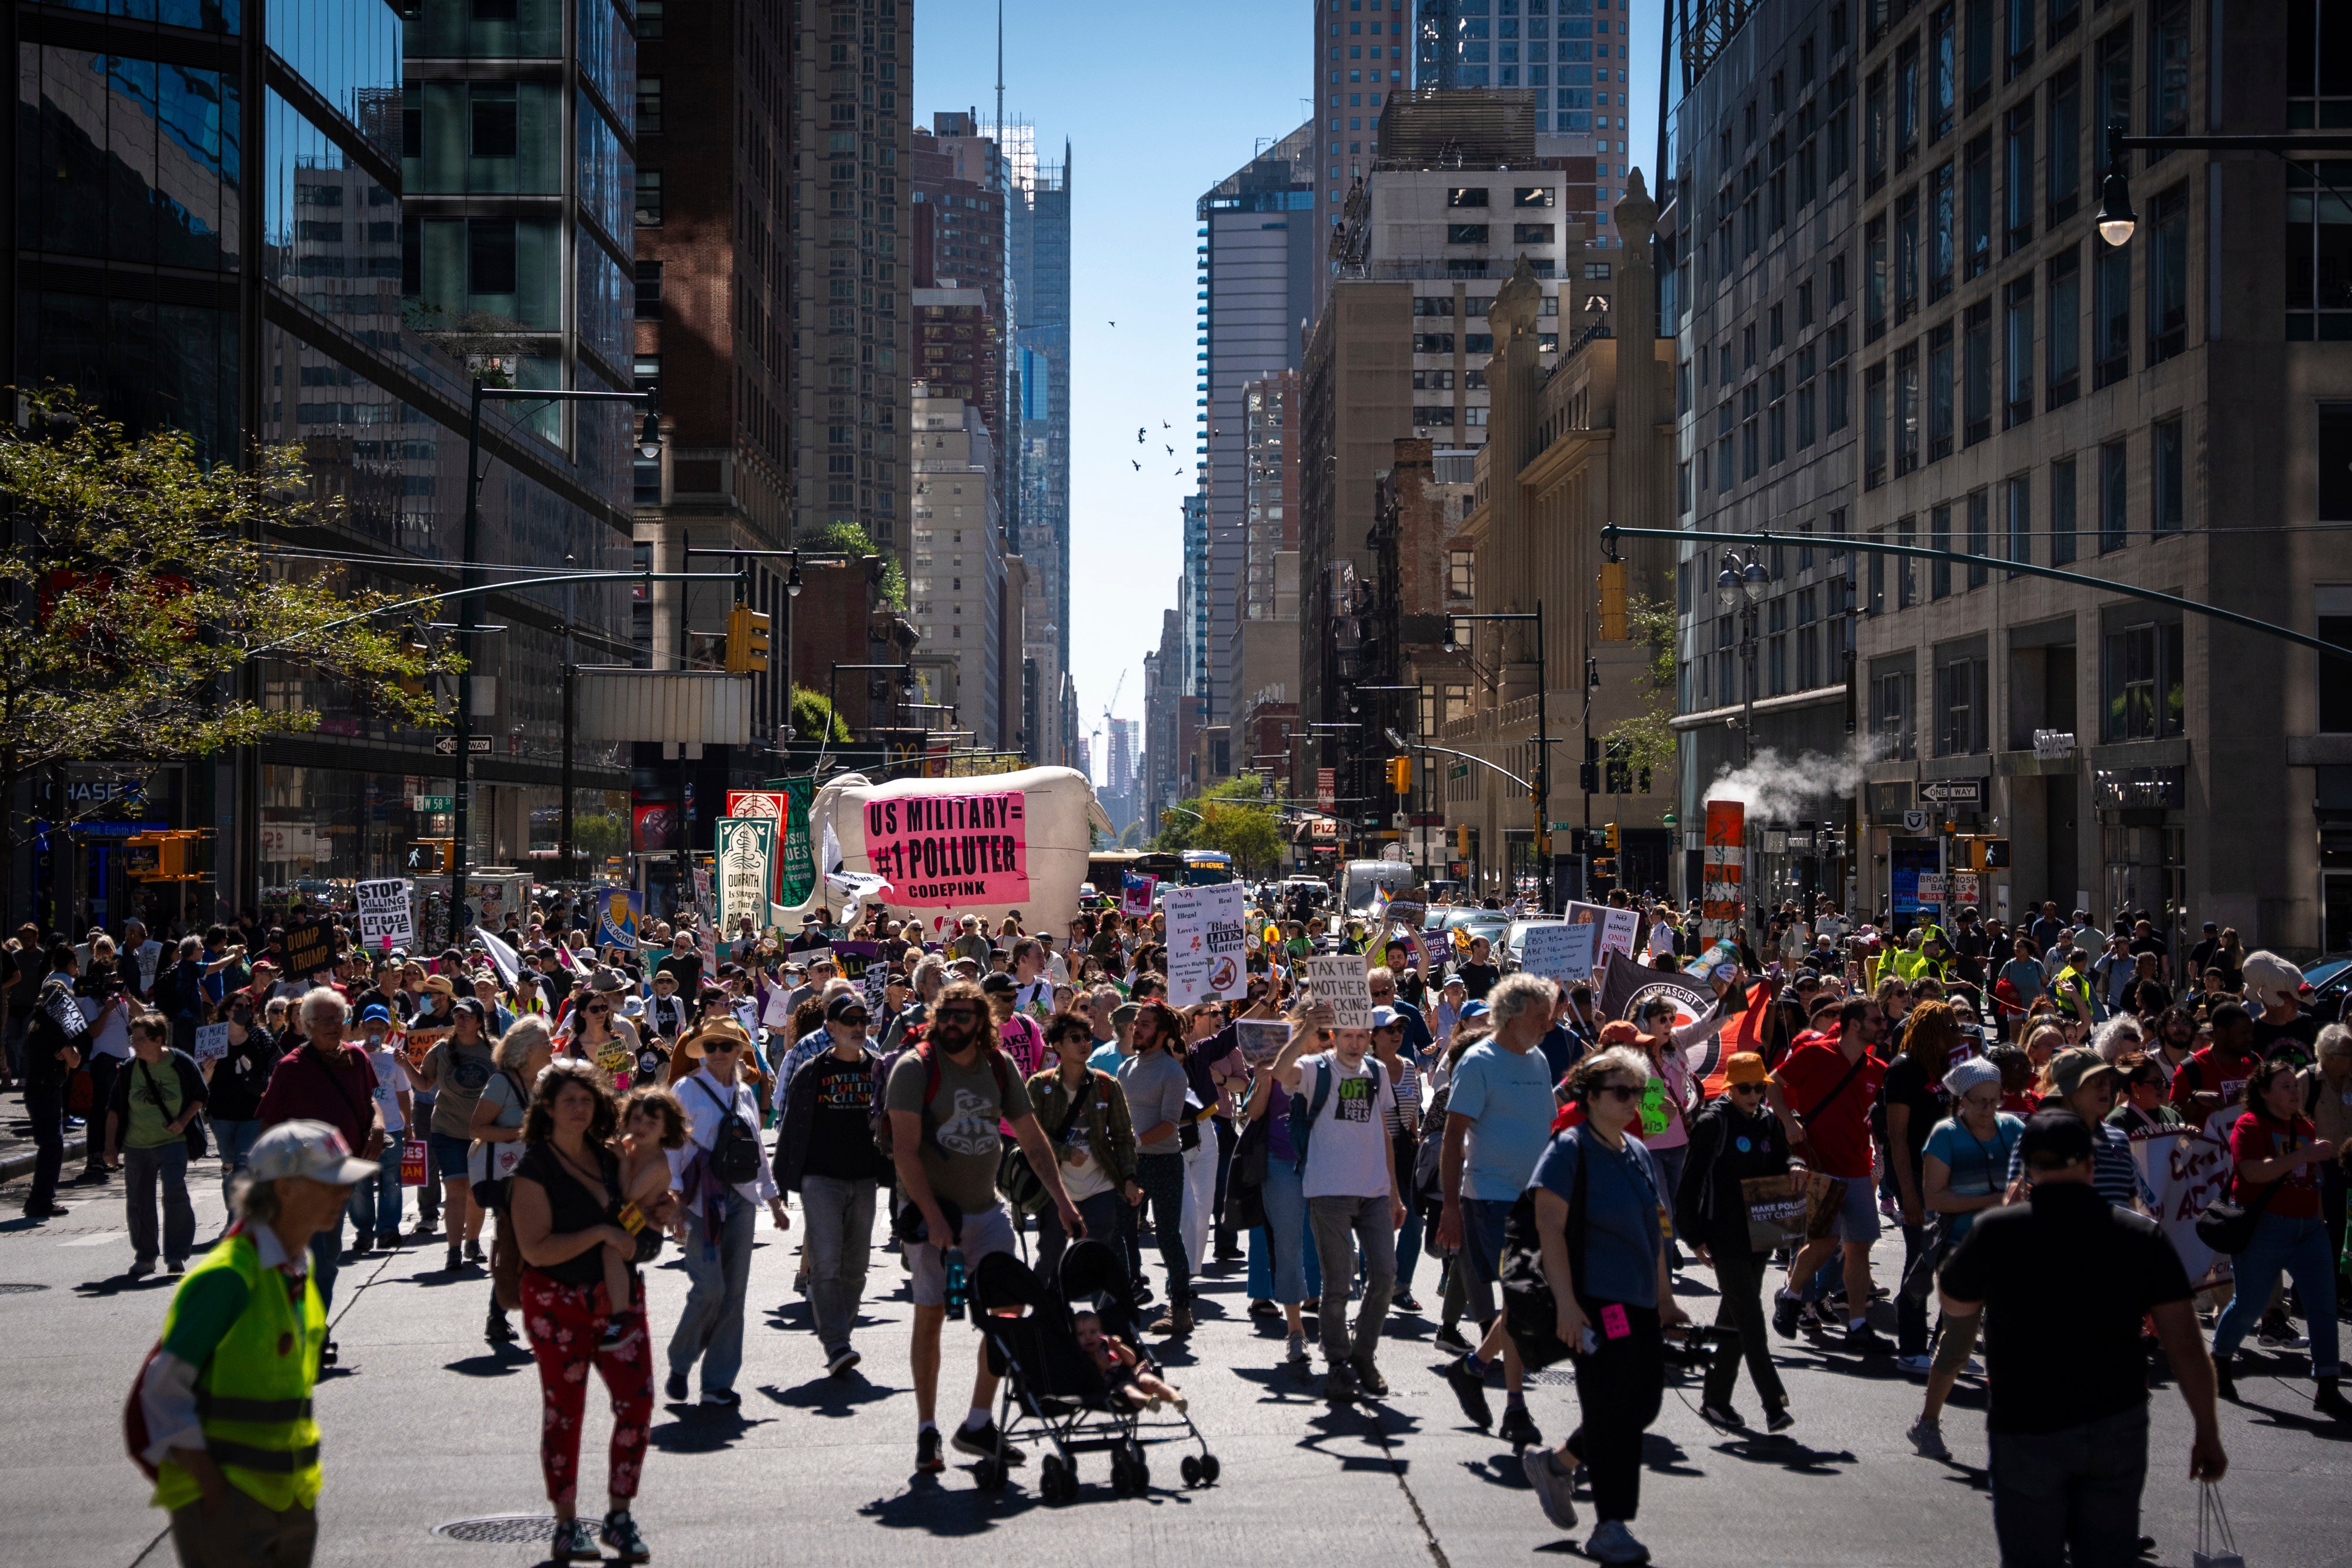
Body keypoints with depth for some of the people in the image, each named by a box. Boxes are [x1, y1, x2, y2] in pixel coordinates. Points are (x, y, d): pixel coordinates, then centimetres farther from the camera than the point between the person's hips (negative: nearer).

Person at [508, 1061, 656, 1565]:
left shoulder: (608, 1157, 8)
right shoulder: (534, 1168, -10)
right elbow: (535, 1248, -19)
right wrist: (602, 1233, -21)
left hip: (617, 1296, 5)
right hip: (559, 1303, -5)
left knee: (638, 1401, -3)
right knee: (564, 1412, 5)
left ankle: (619, 1517, 10)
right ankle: (567, 1525, 17)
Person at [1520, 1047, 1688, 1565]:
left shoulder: (1640, 1154, 15)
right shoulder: (1570, 1149, -9)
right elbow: (1549, 1227, -13)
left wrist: (1665, 1299, 20)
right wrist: (1566, 1303, -18)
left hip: (1640, 1304, 8)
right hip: (1596, 1302, -8)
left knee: (1644, 1403, 9)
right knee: (1614, 1410, -5)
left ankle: (1555, 1463, 29)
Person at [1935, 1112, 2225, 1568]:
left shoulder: (1995, 1231, -11)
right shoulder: (2143, 1236, -6)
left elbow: (1954, 1304, 8)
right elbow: (2186, 1346, -6)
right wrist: (2208, 1434, 3)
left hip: (2027, 1431, -2)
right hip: (2119, 1427, 2)